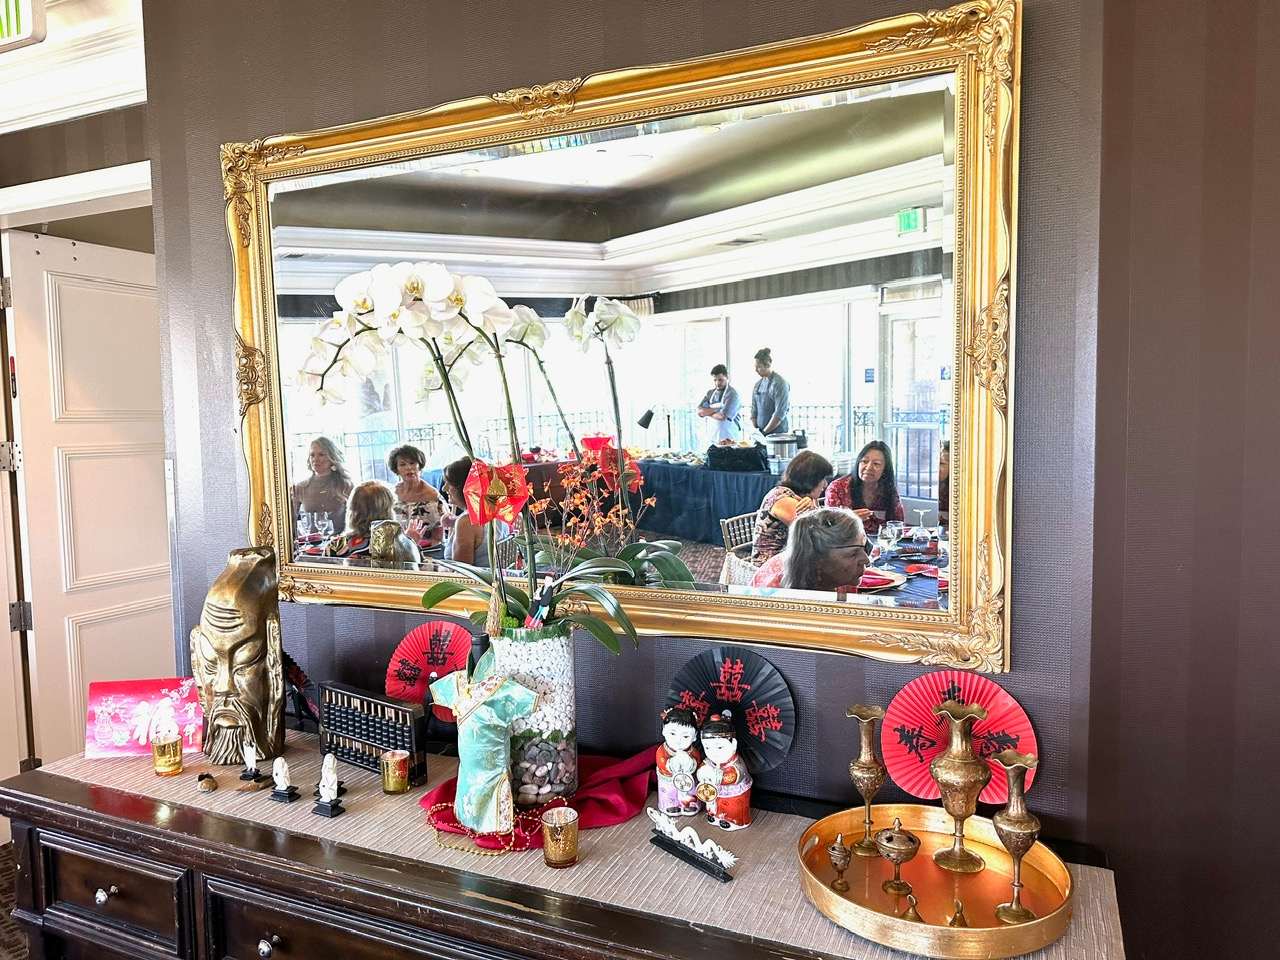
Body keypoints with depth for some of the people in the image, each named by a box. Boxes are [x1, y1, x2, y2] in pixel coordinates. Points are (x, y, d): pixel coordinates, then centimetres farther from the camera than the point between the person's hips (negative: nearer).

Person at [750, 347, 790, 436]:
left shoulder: (780, 384, -9)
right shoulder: (758, 384, 12)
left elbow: (780, 414, -15)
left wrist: (764, 432, -14)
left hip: (778, 435, -6)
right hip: (760, 434, 6)